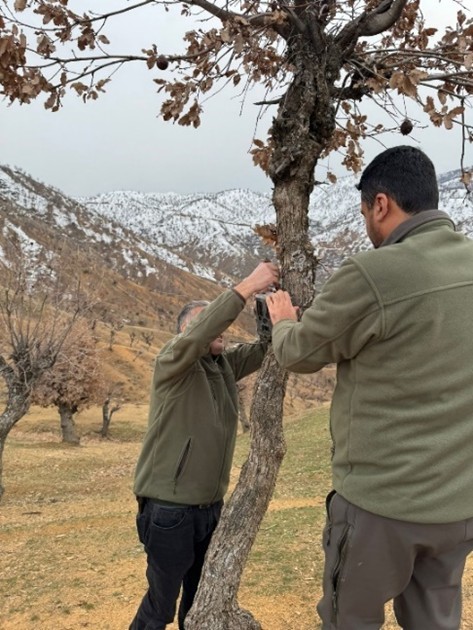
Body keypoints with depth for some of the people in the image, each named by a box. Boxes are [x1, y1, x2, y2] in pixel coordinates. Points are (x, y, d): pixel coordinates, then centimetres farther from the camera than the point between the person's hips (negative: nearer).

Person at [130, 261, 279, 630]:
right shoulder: (173, 360, -12)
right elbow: (196, 336, -33)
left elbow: (268, 346, -1)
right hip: (169, 507, -6)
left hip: (212, 505, 7)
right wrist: (247, 287, -34)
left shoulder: (226, 364, 7)